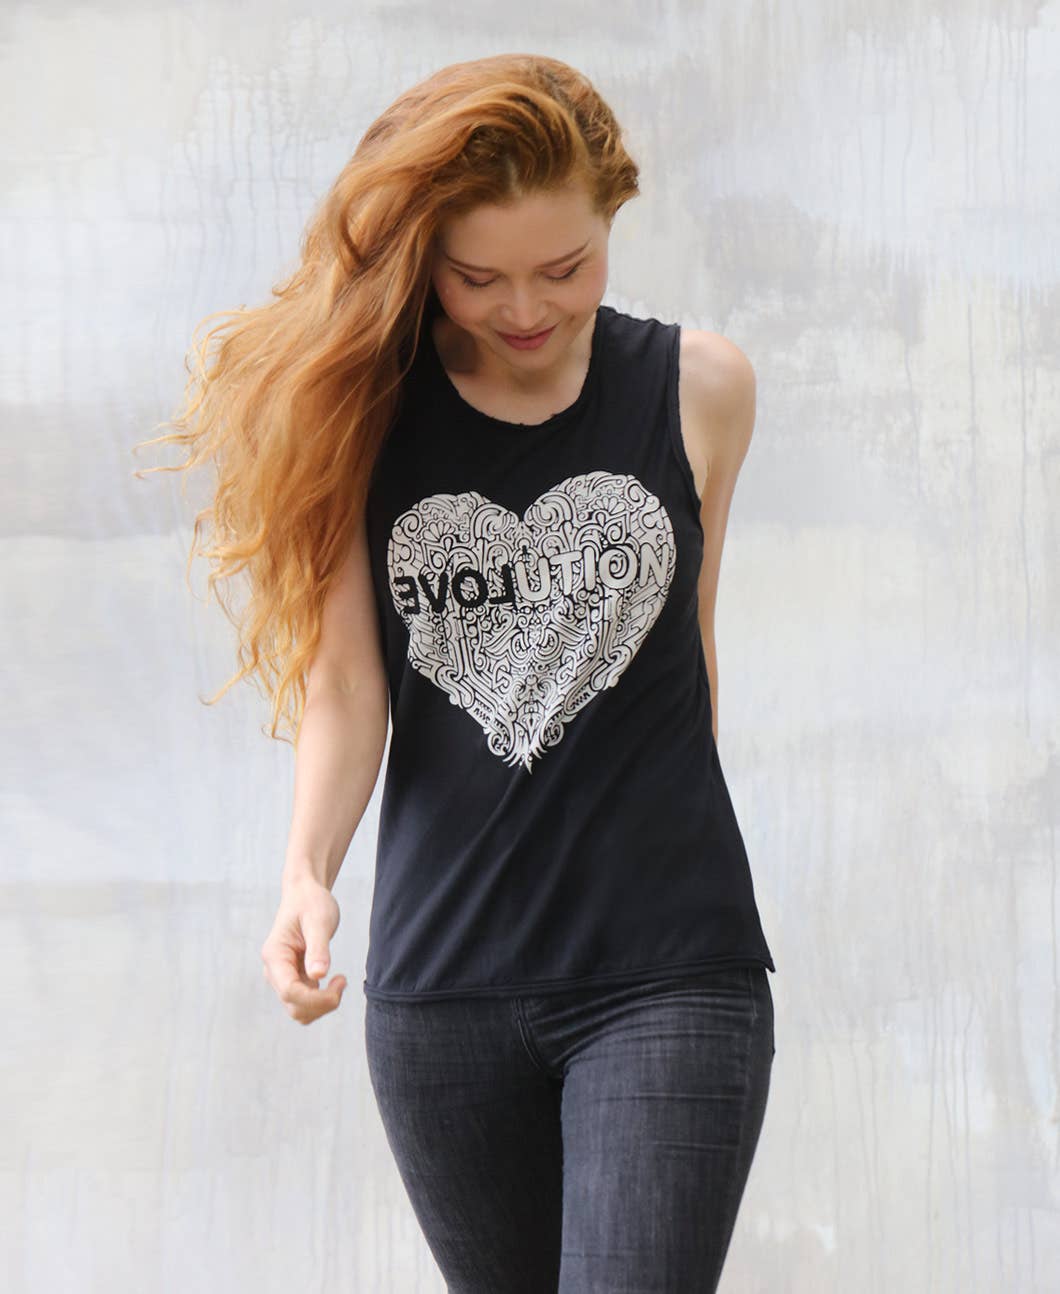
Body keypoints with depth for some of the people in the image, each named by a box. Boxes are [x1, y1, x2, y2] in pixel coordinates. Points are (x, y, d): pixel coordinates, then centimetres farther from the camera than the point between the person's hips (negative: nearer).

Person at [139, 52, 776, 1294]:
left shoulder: (698, 390, 1)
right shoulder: (362, 408, 0)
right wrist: (307, 870, -22)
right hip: (439, 977, 2)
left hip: (669, 969, -1)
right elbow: (345, 685, -5)